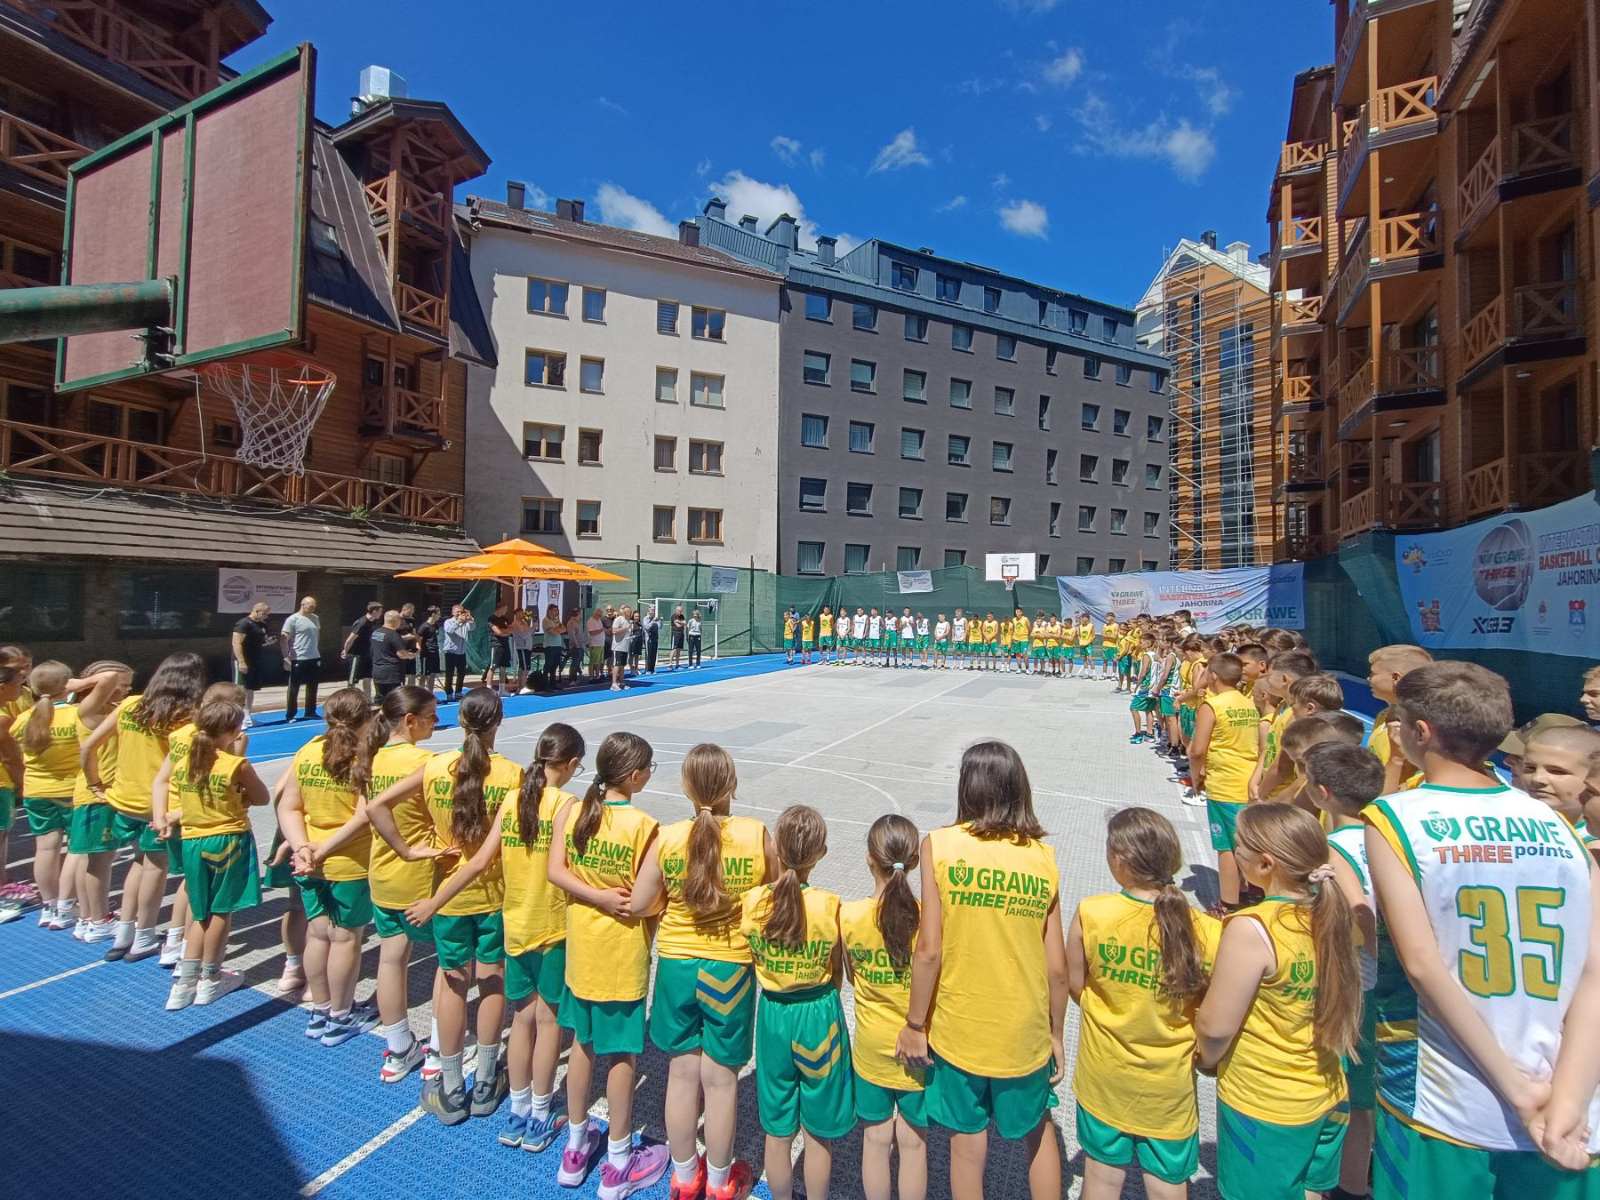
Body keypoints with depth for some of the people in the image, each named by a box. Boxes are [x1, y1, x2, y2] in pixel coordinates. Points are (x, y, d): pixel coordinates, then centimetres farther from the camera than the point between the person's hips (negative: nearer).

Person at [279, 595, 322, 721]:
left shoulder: (316, 618, 10)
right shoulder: (293, 619, -10)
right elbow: (283, 639, -13)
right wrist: (286, 657, -18)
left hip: (314, 658, 6)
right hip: (298, 659, -6)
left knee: (312, 687, 13)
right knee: (294, 688, 4)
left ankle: (310, 712, 23)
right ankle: (290, 715, 13)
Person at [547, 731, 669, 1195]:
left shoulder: (570, 810, -8)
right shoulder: (644, 826, -23)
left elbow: (556, 871, -11)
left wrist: (599, 899, -13)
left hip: (581, 945, 5)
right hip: (623, 951, -5)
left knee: (583, 1043, 24)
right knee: (623, 1055, 13)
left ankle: (576, 1146, 41)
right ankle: (618, 1164, 31)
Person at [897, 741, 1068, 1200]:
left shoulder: (939, 845, -17)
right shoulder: (1043, 856, -10)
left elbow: (929, 950, -17)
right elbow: (1057, 965, -6)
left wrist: (915, 1024, -2)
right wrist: (1056, 1034, 11)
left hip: (959, 1028, -1)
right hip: (1026, 1031, 2)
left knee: (968, 1140, 22)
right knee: (1038, 1130, 28)